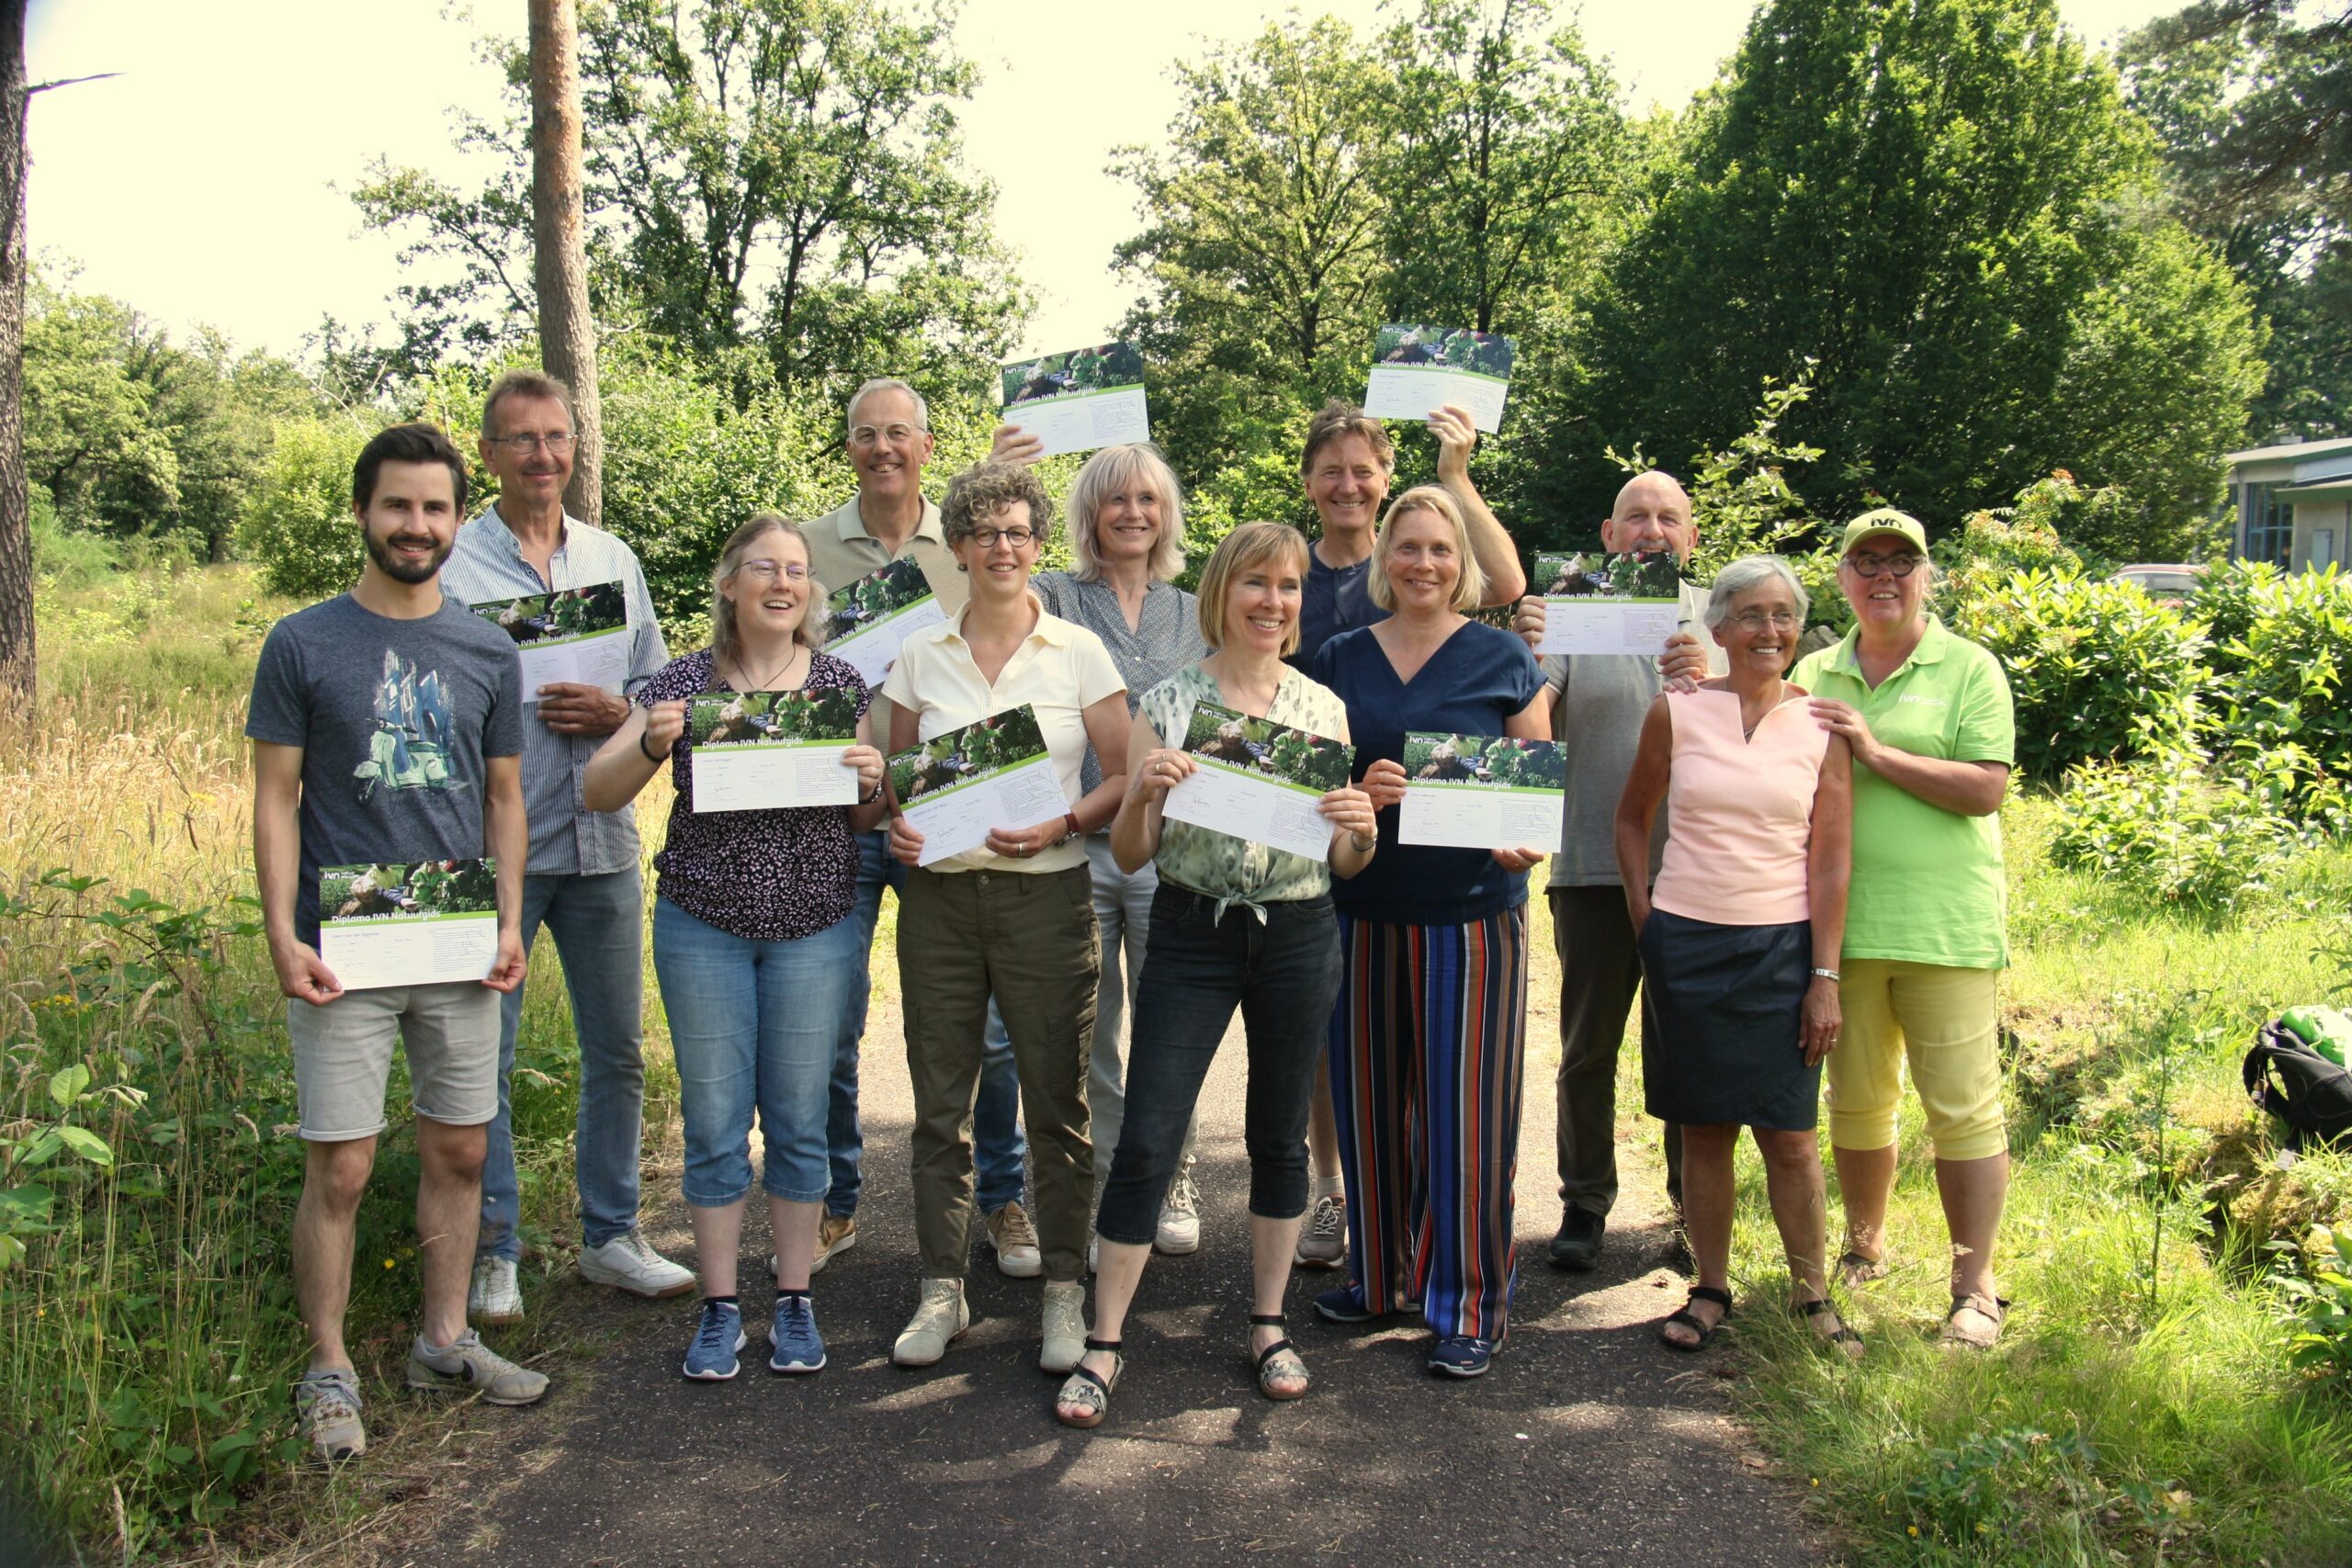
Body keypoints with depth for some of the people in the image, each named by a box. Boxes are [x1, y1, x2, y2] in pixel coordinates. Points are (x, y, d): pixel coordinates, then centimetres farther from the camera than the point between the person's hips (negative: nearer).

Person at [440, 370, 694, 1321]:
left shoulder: (613, 559, 11)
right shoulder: (448, 563, -2)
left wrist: (617, 714, -8)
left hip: (602, 841, 4)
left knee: (617, 1050, 11)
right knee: (485, 1059, 3)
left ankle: (610, 1235, 26)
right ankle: (492, 1253, 17)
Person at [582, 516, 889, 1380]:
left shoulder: (840, 684, 2)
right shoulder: (685, 682, -1)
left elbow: (864, 819, 9)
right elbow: (599, 792, -2)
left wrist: (872, 783, -14)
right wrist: (650, 743, -21)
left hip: (814, 927, 1)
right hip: (703, 927, 0)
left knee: (798, 1116, 7)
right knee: (714, 1117, 5)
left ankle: (795, 1299, 20)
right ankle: (720, 1306, 18)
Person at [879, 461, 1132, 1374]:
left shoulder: (1078, 652, 1)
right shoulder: (921, 657, 7)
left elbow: (1127, 778, 2)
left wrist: (1061, 825, -14)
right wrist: (897, 824, -6)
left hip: (1045, 895, -2)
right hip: (940, 895, 2)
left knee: (1056, 1098, 2)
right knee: (940, 1100, 7)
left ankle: (1064, 1292, 15)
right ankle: (942, 1290, 19)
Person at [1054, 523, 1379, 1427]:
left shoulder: (1325, 708, 6)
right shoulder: (1165, 705, -1)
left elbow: (1344, 865, 9)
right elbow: (1129, 855, -1)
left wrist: (1361, 832, -13)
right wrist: (1143, 793, -20)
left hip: (1298, 937, 2)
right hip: (1191, 936, -2)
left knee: (1280, 1137, 11)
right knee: (1146, 1141, -3)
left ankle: (1269, 1326, 28)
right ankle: (1104, 1344, 9)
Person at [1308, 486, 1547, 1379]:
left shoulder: (1503, 659, 3)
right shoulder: (1340, 659, 9)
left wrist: (1526, 839, -17)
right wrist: (1357, 793, -11)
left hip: (1473, 912, -3)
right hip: (1364, 909, 3)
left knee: (1466, 1108, 0)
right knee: (1371, 1099, 10)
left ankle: (1470, 1304, 13)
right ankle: (1381, 1272, 28)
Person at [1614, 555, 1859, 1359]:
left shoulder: (1821, 724, 1)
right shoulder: (1676, 711, 1)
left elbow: (1831, 861, 0)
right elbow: (1632, 818, 12)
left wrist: (1825, 977, -4)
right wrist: (1644, 917, 3)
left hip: (1782, 948, 0)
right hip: (1686, 945, 1)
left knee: (1789, 1135, 2)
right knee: (1703, 1128, 7)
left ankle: (1813, 1292, 20)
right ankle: (1711, 1287, 22)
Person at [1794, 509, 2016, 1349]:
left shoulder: (1970, 669, 0)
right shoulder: (1815, 675, 12)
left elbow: (1985, 789, -10)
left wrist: (1875, 751, -15)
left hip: (1946, 927, -4)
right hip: (1843, 923, 4)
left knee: (1963, 1108, -2)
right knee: (1857, 1099, 14)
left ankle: (1974, 1286, 9)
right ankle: (1863, 1248, 32)